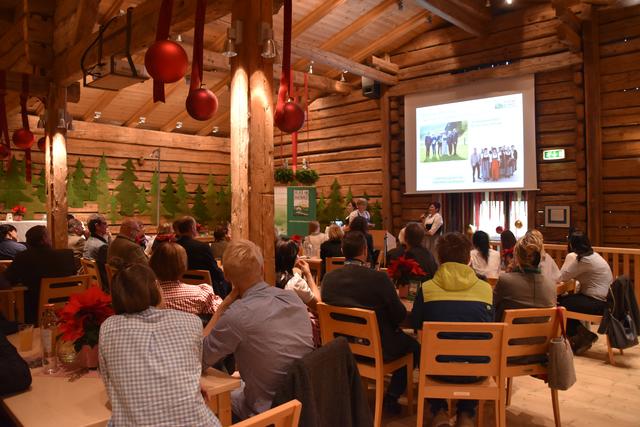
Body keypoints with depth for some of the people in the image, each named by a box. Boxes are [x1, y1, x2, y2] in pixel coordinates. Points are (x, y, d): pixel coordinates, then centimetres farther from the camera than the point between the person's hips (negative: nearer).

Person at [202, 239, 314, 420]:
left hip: (269, 412, -5)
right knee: (238, 383, 30)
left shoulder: (236, 315, -27)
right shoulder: (293, 298, -8)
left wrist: (224, 303, -14)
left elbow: (199, 356, -11)